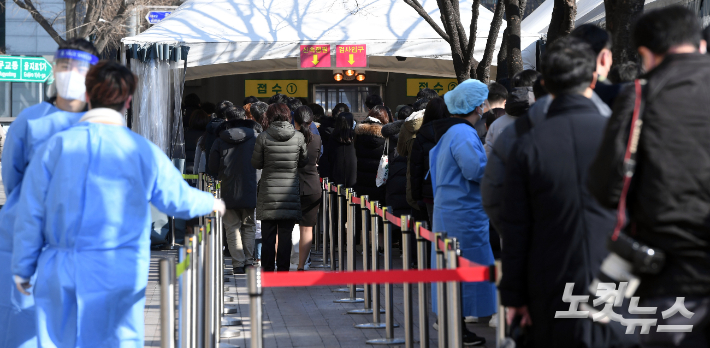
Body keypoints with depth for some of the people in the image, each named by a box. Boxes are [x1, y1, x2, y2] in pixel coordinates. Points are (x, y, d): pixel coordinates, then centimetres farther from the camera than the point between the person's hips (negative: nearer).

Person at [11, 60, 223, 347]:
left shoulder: (55, 147, -1)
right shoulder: (143, 151, -2)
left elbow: (31, 213, 1)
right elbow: (179, 200, 12)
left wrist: (22, 268, 11)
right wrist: (211, 203, 34)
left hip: (59, 273, 1)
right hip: (120, 273, -1)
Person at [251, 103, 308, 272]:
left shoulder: (263, 137, -9)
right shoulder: (299, 137, -4)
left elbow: (256, 163, 0)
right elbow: (304, 162, 8)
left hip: (268, 192, -1)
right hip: (290, 191, 1)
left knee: (268, 234, 8)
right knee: (286, 234, 6)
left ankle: (268, 269, 11)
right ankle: (283, 269, 7)